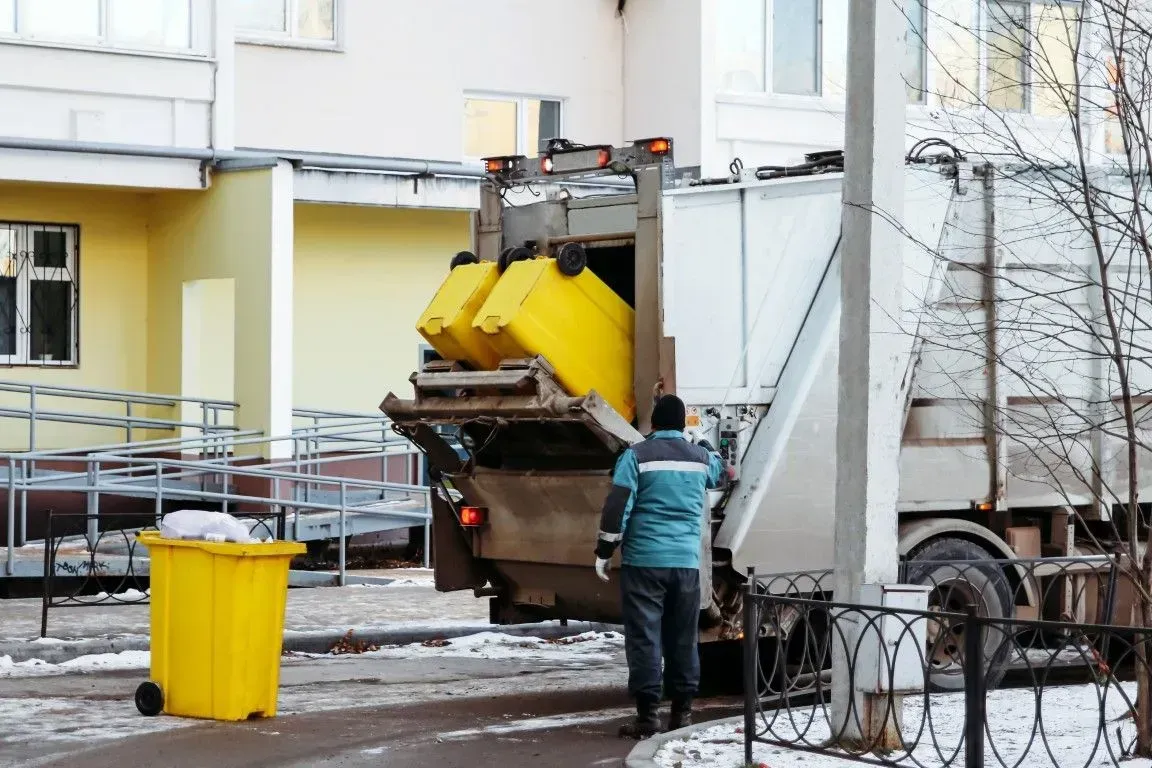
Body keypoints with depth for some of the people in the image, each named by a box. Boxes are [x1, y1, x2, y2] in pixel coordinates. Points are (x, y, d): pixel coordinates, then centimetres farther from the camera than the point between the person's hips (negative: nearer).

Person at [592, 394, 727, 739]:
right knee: (683, 638, 11)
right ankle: (682, 712, 13)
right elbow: (720, 473, 34)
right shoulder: (700, 457, 9)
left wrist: (603, 551, -2)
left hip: (644, 560, -4)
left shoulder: (637, 456, -4)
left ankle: (648, 714, -4)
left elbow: (617, 507, -10)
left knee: (644, 636, -2)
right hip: (687, 562, 4)